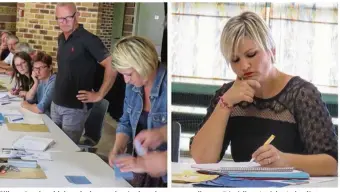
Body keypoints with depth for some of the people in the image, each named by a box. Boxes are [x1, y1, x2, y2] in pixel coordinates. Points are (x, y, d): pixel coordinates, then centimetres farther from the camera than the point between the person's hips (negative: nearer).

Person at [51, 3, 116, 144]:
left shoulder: (87, 39, -16)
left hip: (75, 107, -7)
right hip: (55, 103, 7)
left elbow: (112, 66, -22)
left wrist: (99, 95, -17)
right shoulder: (61, 39, 8)